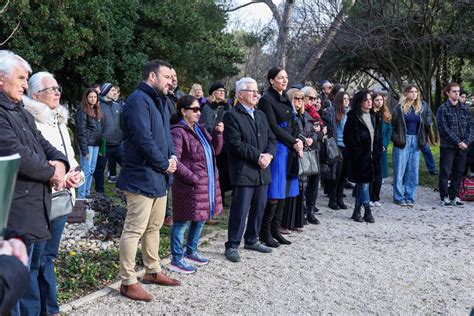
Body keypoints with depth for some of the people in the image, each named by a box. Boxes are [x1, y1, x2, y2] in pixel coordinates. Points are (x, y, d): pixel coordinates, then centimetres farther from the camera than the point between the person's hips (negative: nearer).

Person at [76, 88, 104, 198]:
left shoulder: (97, 110, 15)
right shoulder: (83, 111, -9)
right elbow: (81, 131, -14)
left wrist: (100, 144, 8)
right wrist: (84, 150, -18)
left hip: (96, 144, 8)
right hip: (87, 144, -8)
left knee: (91, 170, 12)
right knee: (86, 170, -8)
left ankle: (87, 193, 21)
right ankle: (81, 196, -2)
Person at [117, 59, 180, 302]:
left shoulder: (160, 101, 16)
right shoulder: (139, 100, -15)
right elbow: (143, 139, -23)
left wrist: (173, 157, 1)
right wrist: (165, 164, -12)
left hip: (159, 175, 10)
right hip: (142, 176, -10)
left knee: (154, 227, 18)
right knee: (134, 229, -5)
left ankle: (153, 271, 31)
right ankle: (128, 282, 3)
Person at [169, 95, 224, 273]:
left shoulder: (200, 129, 14)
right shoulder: (178, 132, -12)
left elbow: (215, 151, 13)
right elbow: (174, 161, -17)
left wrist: (218, 134, -3)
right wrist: (193, 178, -19)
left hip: (208, 183, 9)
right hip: (190, 185, -9)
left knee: (200, 219, 17)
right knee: (182, 221, 0)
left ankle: (191, 252, 32)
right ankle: (176, 260, 10)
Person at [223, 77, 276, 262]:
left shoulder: (261, 115, 18)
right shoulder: (232, 116, -6)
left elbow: (271, 139, 15)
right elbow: (235, 143, -16)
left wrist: (269, 155, -6)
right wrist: (258, 156, -16)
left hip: (262, 171, 7)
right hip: (243, 172, -7)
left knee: (259, 208, 14)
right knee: (240, 211, -5)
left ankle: (251, 240, 29)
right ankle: (232, 246, 6)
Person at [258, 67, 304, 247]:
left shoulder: (286, 100, 17)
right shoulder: (266, 100, -7)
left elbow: (294, 125, 15)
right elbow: (273, 127, -14)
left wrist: (297, 142, -3)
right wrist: (294, 142, -11)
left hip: (290, 150, 8)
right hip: (276, 149, -8)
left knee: (284, 192, 8)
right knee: (275, 192, -6)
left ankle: (275, 229, 16)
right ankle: (265, 232, 4)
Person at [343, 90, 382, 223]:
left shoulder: (373, 117, 13)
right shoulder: (353, 117, -8)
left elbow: (378, 136, 18)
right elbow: (347, 137, -10)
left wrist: (377, 151, 8)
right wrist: (357, 152, -12)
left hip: (372, 156, 6)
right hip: (359, 157, -6)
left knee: (361, 184, 11)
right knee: (363, 183, -6)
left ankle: (357, 212, 18)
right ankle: (367, 211, 4)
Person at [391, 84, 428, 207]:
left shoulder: (420, 108, 12)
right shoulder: (399, 108, -3)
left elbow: (424, 125, 18)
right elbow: (393, 124, -6)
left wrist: (423, 139, 8)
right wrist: (396, 138, -14)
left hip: (415, 142, 5)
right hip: (403, 142, -5)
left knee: (413, 171, 6)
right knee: (400, 171, -2)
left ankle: (409, 197, 14)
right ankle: (399, 198, 6)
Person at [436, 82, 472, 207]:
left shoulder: (464, 109, 10)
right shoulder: (443, 109, -5)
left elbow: (470, 127, 7)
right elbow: (444, 129, -12)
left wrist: (466, 141, -9)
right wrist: (458, 142, -15)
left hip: (462, 147, 5)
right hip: (448, 146, -5)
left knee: (458, 172, 10)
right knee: (445, 172, 1)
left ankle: (454, 197, 19)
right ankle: (444, 198, 9)